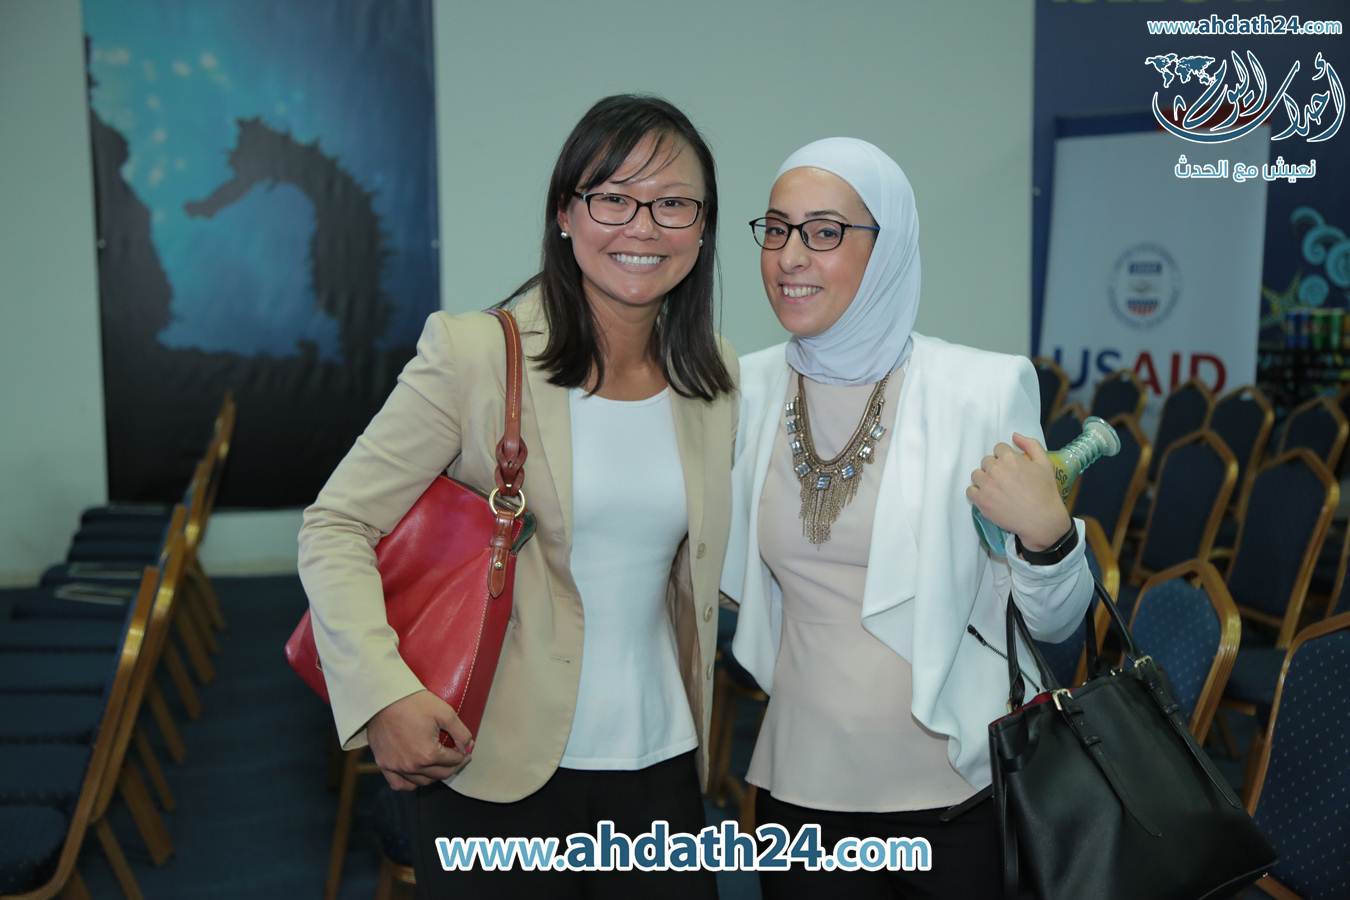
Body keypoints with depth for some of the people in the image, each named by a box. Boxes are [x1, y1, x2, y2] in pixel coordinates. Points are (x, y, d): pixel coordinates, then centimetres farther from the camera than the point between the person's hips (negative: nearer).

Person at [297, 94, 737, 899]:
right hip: (497, 770, -4)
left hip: (660, 759, 4)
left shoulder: (717, 379, 3)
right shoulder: (475, 354, -13)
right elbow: (335, 527, -10)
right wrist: (384, 694, -23)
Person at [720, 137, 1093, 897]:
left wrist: (1044, 531, -25)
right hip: (803, 791, 3)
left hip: (960, 801, -2)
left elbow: (1055, 622, -5)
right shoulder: (747, 391, -4)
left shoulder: (985, 391, -13)